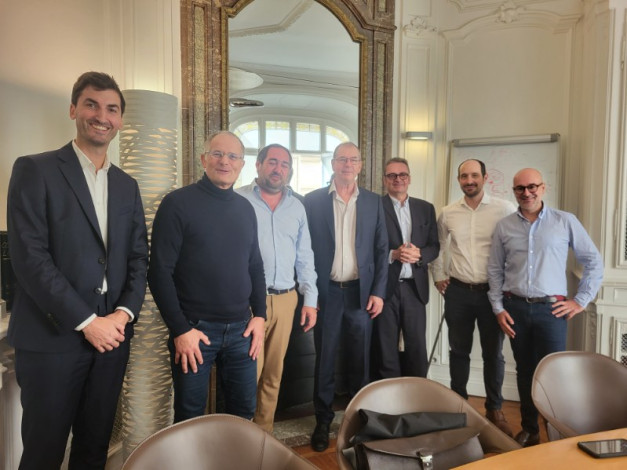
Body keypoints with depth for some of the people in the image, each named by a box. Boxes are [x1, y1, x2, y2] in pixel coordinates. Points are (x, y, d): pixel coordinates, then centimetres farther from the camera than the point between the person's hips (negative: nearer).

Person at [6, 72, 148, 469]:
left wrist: (123, 314, -6)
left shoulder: (127, 185, 12)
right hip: (51, 338, -4)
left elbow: (139, 257, 9)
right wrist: (87, 321, -14)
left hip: (112, 336, 4)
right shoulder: (35, 170, -4)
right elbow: (29, 256, -12)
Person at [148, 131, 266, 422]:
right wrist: (180, 329, -13)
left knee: (244, 410, 15)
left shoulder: (245, 208, 8)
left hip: (241, 329, 5)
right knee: (190, 417, 11)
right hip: (194, 329, -4)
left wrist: (260, 315, 5)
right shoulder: (178, 203, -8)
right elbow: (160, 272, -11)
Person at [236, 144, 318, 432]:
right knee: (249, 373, -2)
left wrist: (310, 299, 7)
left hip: (285, 299, 4)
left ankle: (264, 433, 27)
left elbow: (305, 257, 13)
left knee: (273, 373, 12)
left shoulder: (297, 207, 12)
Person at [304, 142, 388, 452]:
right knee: (324, 361, 9)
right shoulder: (313, 200, -1)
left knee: (359, 360, 12)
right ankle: (323, 422, 25)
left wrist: (378, 292, -1)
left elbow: (381, 250, 5)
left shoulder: (373, 202, 5)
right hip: (325, 292, -1)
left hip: (361, 292, 2)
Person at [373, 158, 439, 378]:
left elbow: (434, 246, 9)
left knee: (418, 348, 9)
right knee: (386, 349, 8)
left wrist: (419, 254, -11)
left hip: (415, 287, 3)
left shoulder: (426, 208, 11)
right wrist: (392, 254, -19)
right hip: (385, 287, -3)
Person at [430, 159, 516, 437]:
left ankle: (495, 409, 27)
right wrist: (438, 277, 11)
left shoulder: (505, 209, -6)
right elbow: (438, 246, 16)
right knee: (459, 350, 13)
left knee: (493, 352, 9)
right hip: (457, 291, 2)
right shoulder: (448, 213, 3)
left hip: (493, 291, -2)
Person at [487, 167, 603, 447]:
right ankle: (529, 429, 28)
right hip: (515, 308, 2)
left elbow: (593, 262, 5)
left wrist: (581, 300, 0)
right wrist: (498, 308, 1)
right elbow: (495, 270, 7)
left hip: (551, 309, -2)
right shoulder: (504, 227, 5)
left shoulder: (565, 221, 0)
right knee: (524, 370, 13)